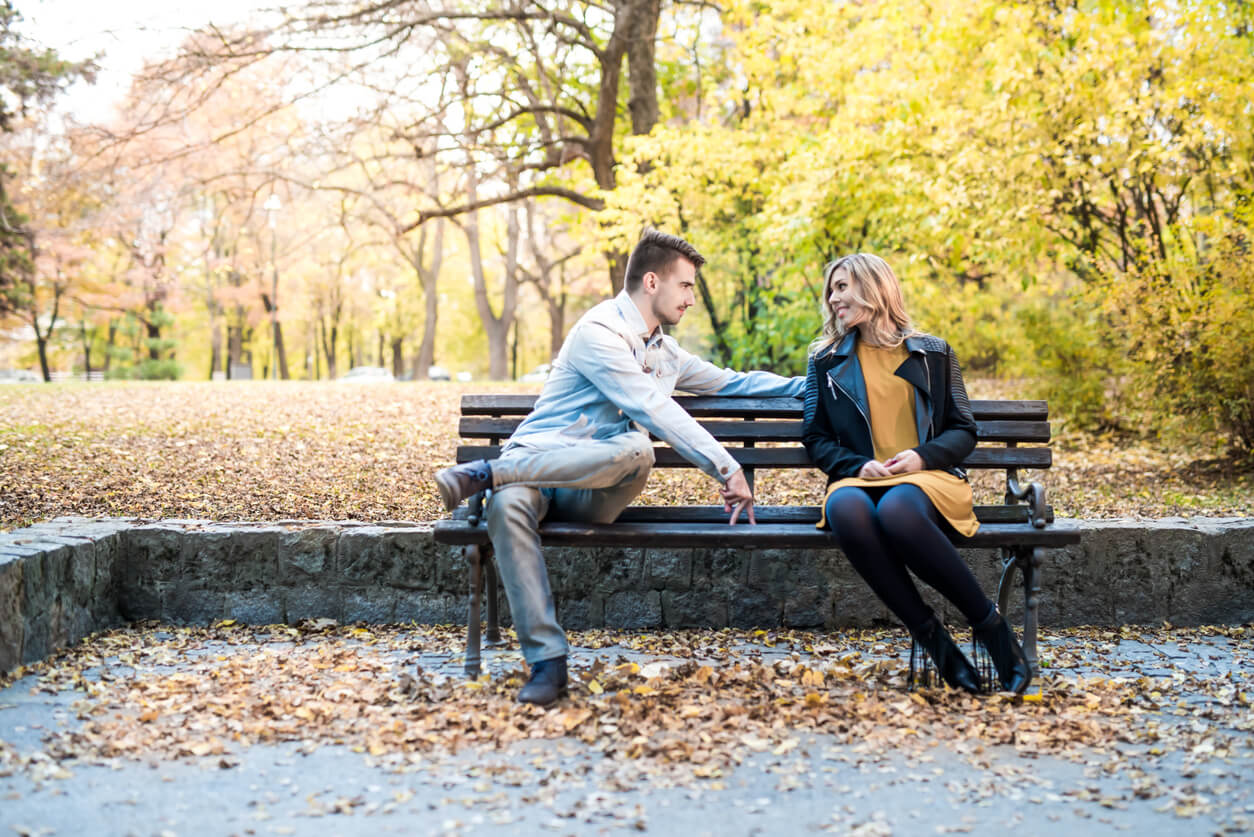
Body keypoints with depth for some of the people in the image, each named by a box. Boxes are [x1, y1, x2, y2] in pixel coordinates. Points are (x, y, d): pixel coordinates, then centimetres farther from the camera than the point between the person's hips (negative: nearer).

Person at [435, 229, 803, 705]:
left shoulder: (666, 353, 24)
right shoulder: (599, 331, -5)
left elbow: (732, 383, 38)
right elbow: (654, 410, -14)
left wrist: (809, 384, 28)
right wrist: (727, 469, -15)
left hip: (594, 489, 5)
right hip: (536, 460, -5)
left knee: (635, 452, -34)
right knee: (507, 505, -43)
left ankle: (487, 473, -25)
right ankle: (547, 661, -41)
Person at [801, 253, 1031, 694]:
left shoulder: (932, 353, 16)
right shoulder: (827, 360, 20)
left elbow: (963, 430, 13)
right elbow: (815, 437, 16)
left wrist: (924, 455, -8)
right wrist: (858, 464, -4)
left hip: (926, 476, -1)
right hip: (859, 479, 2)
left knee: (897, 509, -41)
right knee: (847, 509, -39)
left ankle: (988, 623, -23)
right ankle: (929, 635, -28)